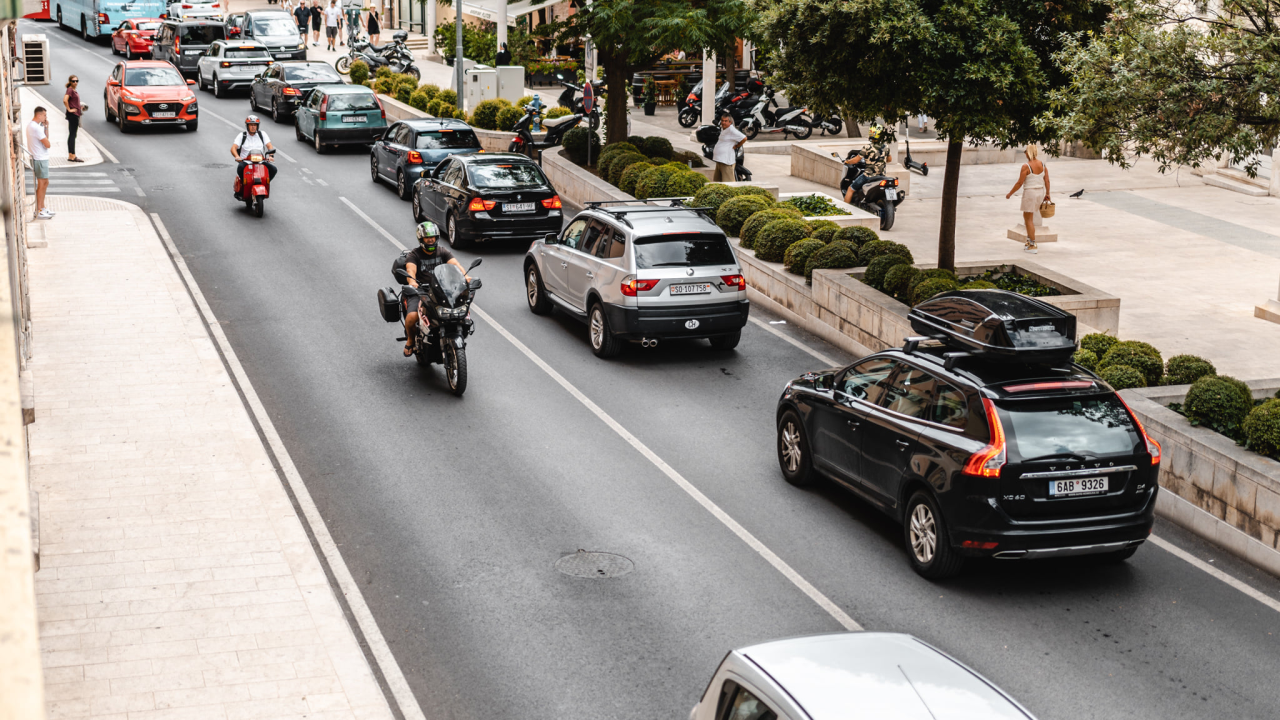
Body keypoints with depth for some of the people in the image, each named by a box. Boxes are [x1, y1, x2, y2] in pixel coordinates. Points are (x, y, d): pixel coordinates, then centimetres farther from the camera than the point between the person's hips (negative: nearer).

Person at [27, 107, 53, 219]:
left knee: (45, 183, 17)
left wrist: (46, 127, 1)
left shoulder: (31, 125, 12)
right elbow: (47, 144, -19)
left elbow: (46, 138, 12)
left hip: (42, 158, 10)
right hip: (40, 159, -10)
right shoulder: (36, 127, -21)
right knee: (42, 184, -4)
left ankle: (42, 207, 25)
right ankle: (39, 212, 0)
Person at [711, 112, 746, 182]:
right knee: (716, 181, 16)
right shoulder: (722, 129, 16)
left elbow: (744, 138, -20)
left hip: (726, 161, -10)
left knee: (728, 184, -10)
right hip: (719, 160, 10)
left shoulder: (731, 130, -13)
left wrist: (736, 146, -9)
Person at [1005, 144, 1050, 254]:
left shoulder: (1026, 166, -16)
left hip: (1030, 192, -7)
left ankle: (1033, 246, 1)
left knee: (1029, 219, 2)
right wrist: (1047, 194, 18)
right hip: (1040, 192, 7)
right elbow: (1047, 181, 5)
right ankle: (1029, 240, 25)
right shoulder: (1042, 165, 3)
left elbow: (1019, 183, -14)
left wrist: (1010, 193, -2)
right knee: (1026, 216, 23)